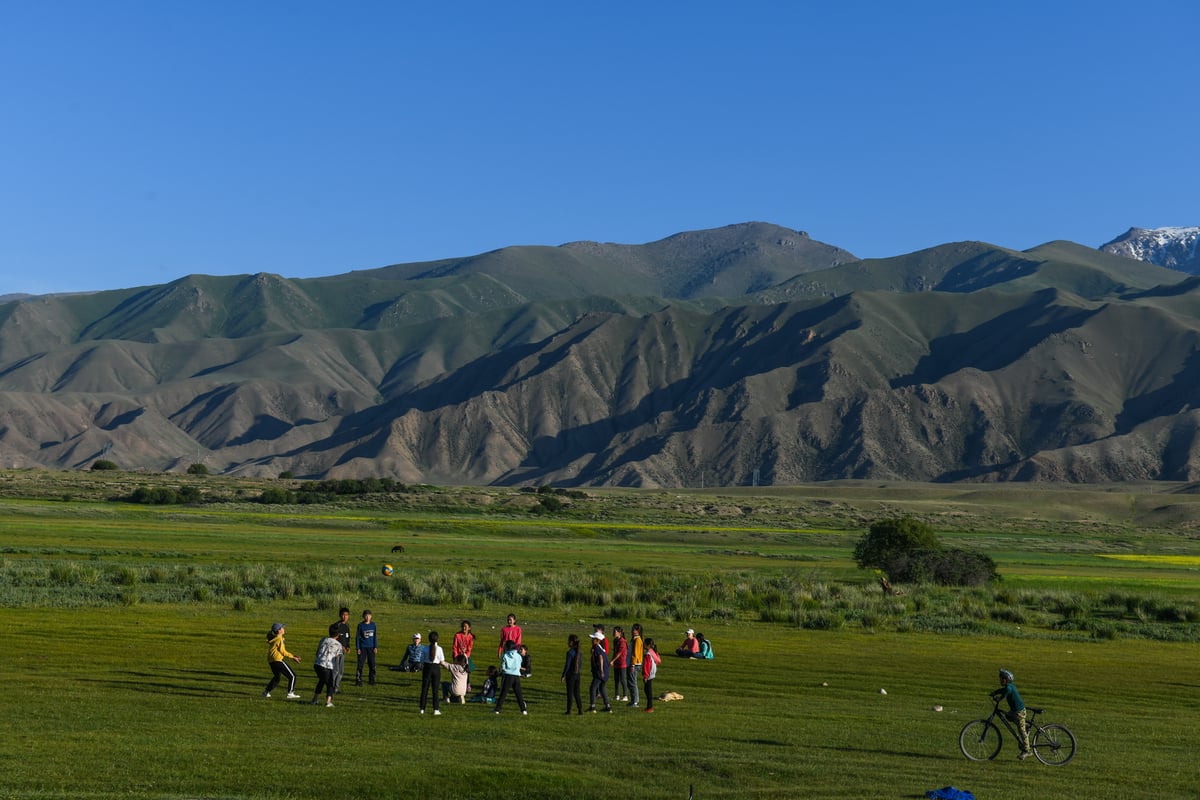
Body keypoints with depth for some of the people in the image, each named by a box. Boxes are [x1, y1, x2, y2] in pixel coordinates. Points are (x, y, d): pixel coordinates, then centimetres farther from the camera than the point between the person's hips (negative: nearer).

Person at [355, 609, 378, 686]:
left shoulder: (373, 625, 5)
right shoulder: (360, 625, -1)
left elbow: (375, 636, 7)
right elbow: (357, 637, 1)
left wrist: (376, 647, 1)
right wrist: (358, 648, -4)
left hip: (371, 647, 2)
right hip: (363, 647, -2)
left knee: (372, 664, 4)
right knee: (360, 664, -4)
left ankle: (372, 680, 13)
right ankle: (358, 680, 1)